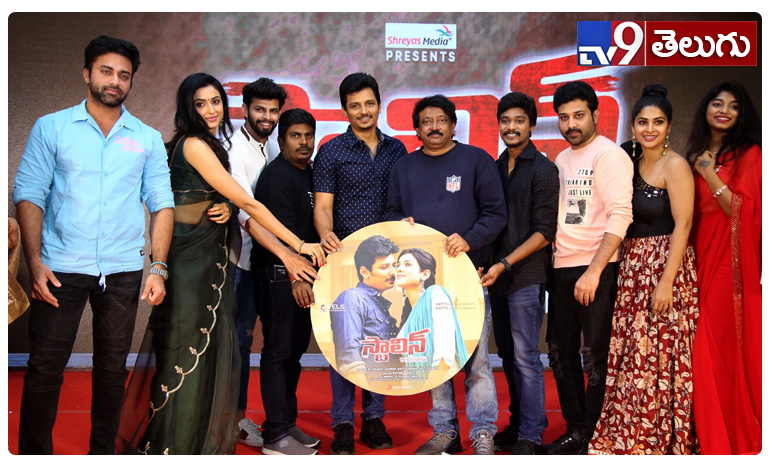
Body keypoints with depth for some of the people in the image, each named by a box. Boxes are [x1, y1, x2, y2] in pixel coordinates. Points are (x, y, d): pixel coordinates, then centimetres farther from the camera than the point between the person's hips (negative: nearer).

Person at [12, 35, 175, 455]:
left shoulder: (148, 139, 9)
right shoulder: (51, 128, 5)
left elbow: (161, 205, 6)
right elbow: (28, 195, 0)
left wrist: (158, 269, -3)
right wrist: (35, 262, -11)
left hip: (123, 271, 2)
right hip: (61, 268, -1)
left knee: (112, 369, 9)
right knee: (45, 368, 2)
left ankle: (103, 452, 24)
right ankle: (34, 453, 19)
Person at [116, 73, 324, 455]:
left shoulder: (209, 145, 15)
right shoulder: (194, 145, -15)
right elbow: (248, 202, -18)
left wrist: (227, 207, -11)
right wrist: (299, 244, -17)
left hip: (208, 255, 9)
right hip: (189, 255, -9)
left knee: (210, 348, 12)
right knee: (187, 348, -1)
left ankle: (205, 436, 24)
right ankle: (176, 444, 13)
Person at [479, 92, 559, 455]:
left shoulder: (543, 169, -6)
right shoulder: (496, 167, 14)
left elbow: (544, 232, -10)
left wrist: (504, 264, -16)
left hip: (526, 276, -6)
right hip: (497, 275, 7)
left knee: (526, 356, -3)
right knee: (508, 354, 12)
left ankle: (530, 438, 6)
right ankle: (518, 423, 25)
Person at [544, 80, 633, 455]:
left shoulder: (609, 155, -8)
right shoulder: (561, 160, 16)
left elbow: (620, 216, -17)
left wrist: (593, 271, -22)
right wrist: (548, 263, 11)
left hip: (595, 269, -8)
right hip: (561, 269, 8)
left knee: (595, 355, 0)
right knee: (560, 351, 13)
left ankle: (595, 438, 14)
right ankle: (575, 429, 27)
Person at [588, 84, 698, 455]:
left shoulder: (674, 166, -7)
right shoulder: (633, 166, 13)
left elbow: (683, 225, -13)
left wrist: (666, 282, -18)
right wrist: (626, 268, 4)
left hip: (665, 268, -6)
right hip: (634, 268, 7)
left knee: (657, 357, -2)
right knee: (632, 355, 10)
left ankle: (660, 439, 14)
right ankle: (631, 438, 22)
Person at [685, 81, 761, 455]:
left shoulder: (749, 154, 0)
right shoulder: (696, 156, 16)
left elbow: (743, 211, -11)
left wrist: (709, 174, -11)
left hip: (733, 263, -5)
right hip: (700, 260, 5)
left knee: (729, 348, -2)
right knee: (704, 350, 4)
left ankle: (739, 438, 13)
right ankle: (709, 435, 16)